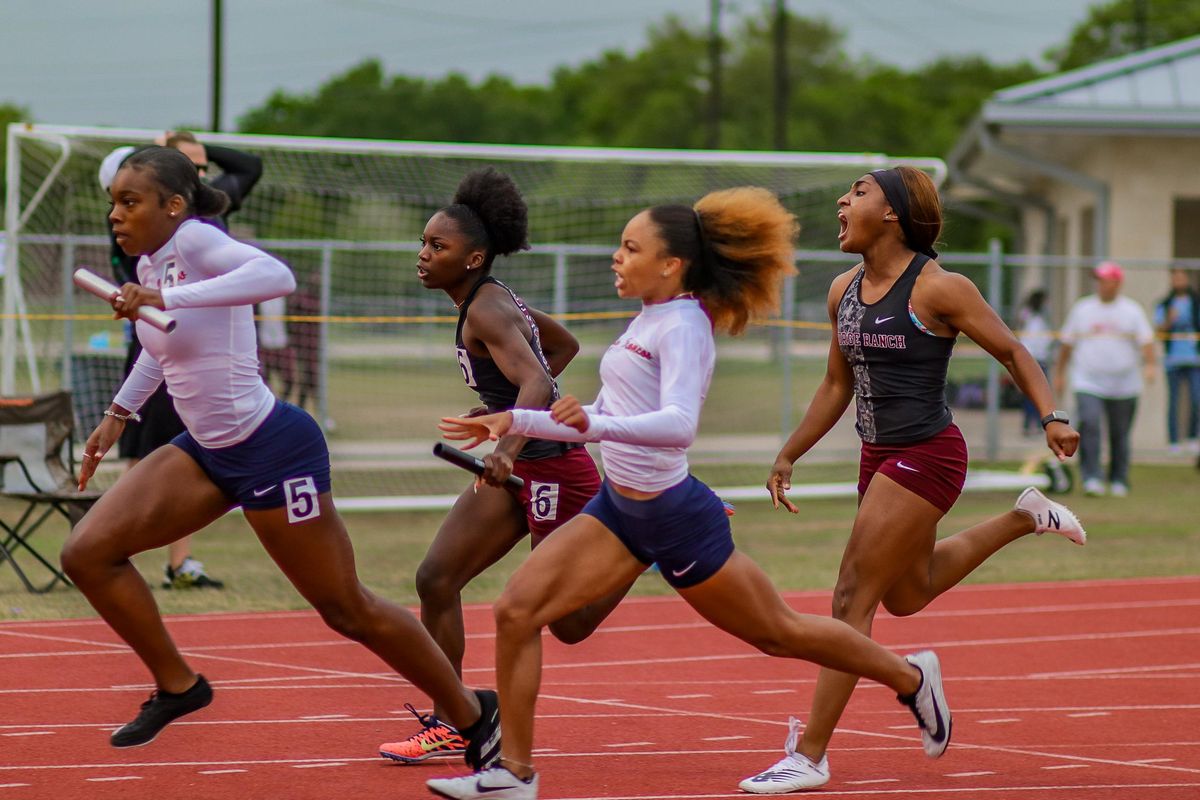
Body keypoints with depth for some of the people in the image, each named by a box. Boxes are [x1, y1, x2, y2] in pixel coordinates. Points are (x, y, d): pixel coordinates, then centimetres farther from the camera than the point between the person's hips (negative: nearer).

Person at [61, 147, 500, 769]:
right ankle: (177, 686, 15)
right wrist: (119, 413, 32)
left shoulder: (194, 240, -19)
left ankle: (472, 713, 17)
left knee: (347, 611, 0)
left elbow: (277, 276, -40)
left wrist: (166, 299, -43)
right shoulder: (149, 263, 6)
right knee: (88, 554, 0)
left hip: (272, 449, -9)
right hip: (207, 450, 9)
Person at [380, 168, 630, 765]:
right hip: (521, 468, 10)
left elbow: (535, 383, -35)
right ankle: (450, 726, 5)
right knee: (436, 580, 1)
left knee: (570, 624, 1)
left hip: (553, 466, -10)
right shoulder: (492, 299, 9)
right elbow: (565, 345, 23)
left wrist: (509, 448, -51)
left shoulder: (487, 312, -20)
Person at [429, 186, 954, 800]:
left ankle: (910, 678, 33)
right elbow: (607, 420, 21)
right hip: (619, 507, 8)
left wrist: (593, 423, -49)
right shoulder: (648, 320, 9)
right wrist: (514, 422, 17)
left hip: (674, 515, -8)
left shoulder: (682, 328, -18)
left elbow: (678, 424, -35)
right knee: (516, 611, -8)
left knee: (778, 633, 10)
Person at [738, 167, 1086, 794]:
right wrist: (787, 457, 18)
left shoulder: (937, 288, -15)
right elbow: (836, 386, 18)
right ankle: (1026, 518, 41)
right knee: (906, 594, 25)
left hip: (926, 456, -9)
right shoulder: (844, 291, 6)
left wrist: (1052, 418, -18)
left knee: (852, 597, -10)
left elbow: (1011, 352, -6)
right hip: (880, 457, 9)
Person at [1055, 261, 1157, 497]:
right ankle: (1091, 478, -21)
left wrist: (1149, 365, -22)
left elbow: (1146, 340, -5)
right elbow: (1067, 343, 15)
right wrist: (1059, 373, 16)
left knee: (1120, 433, 7)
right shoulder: (1081, 308, 9)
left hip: (1123, 386, 0)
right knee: (1090, 425, -20)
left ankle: (1119, 480, 22)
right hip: (1088, 383, 0)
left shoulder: (1131, 310, 4)